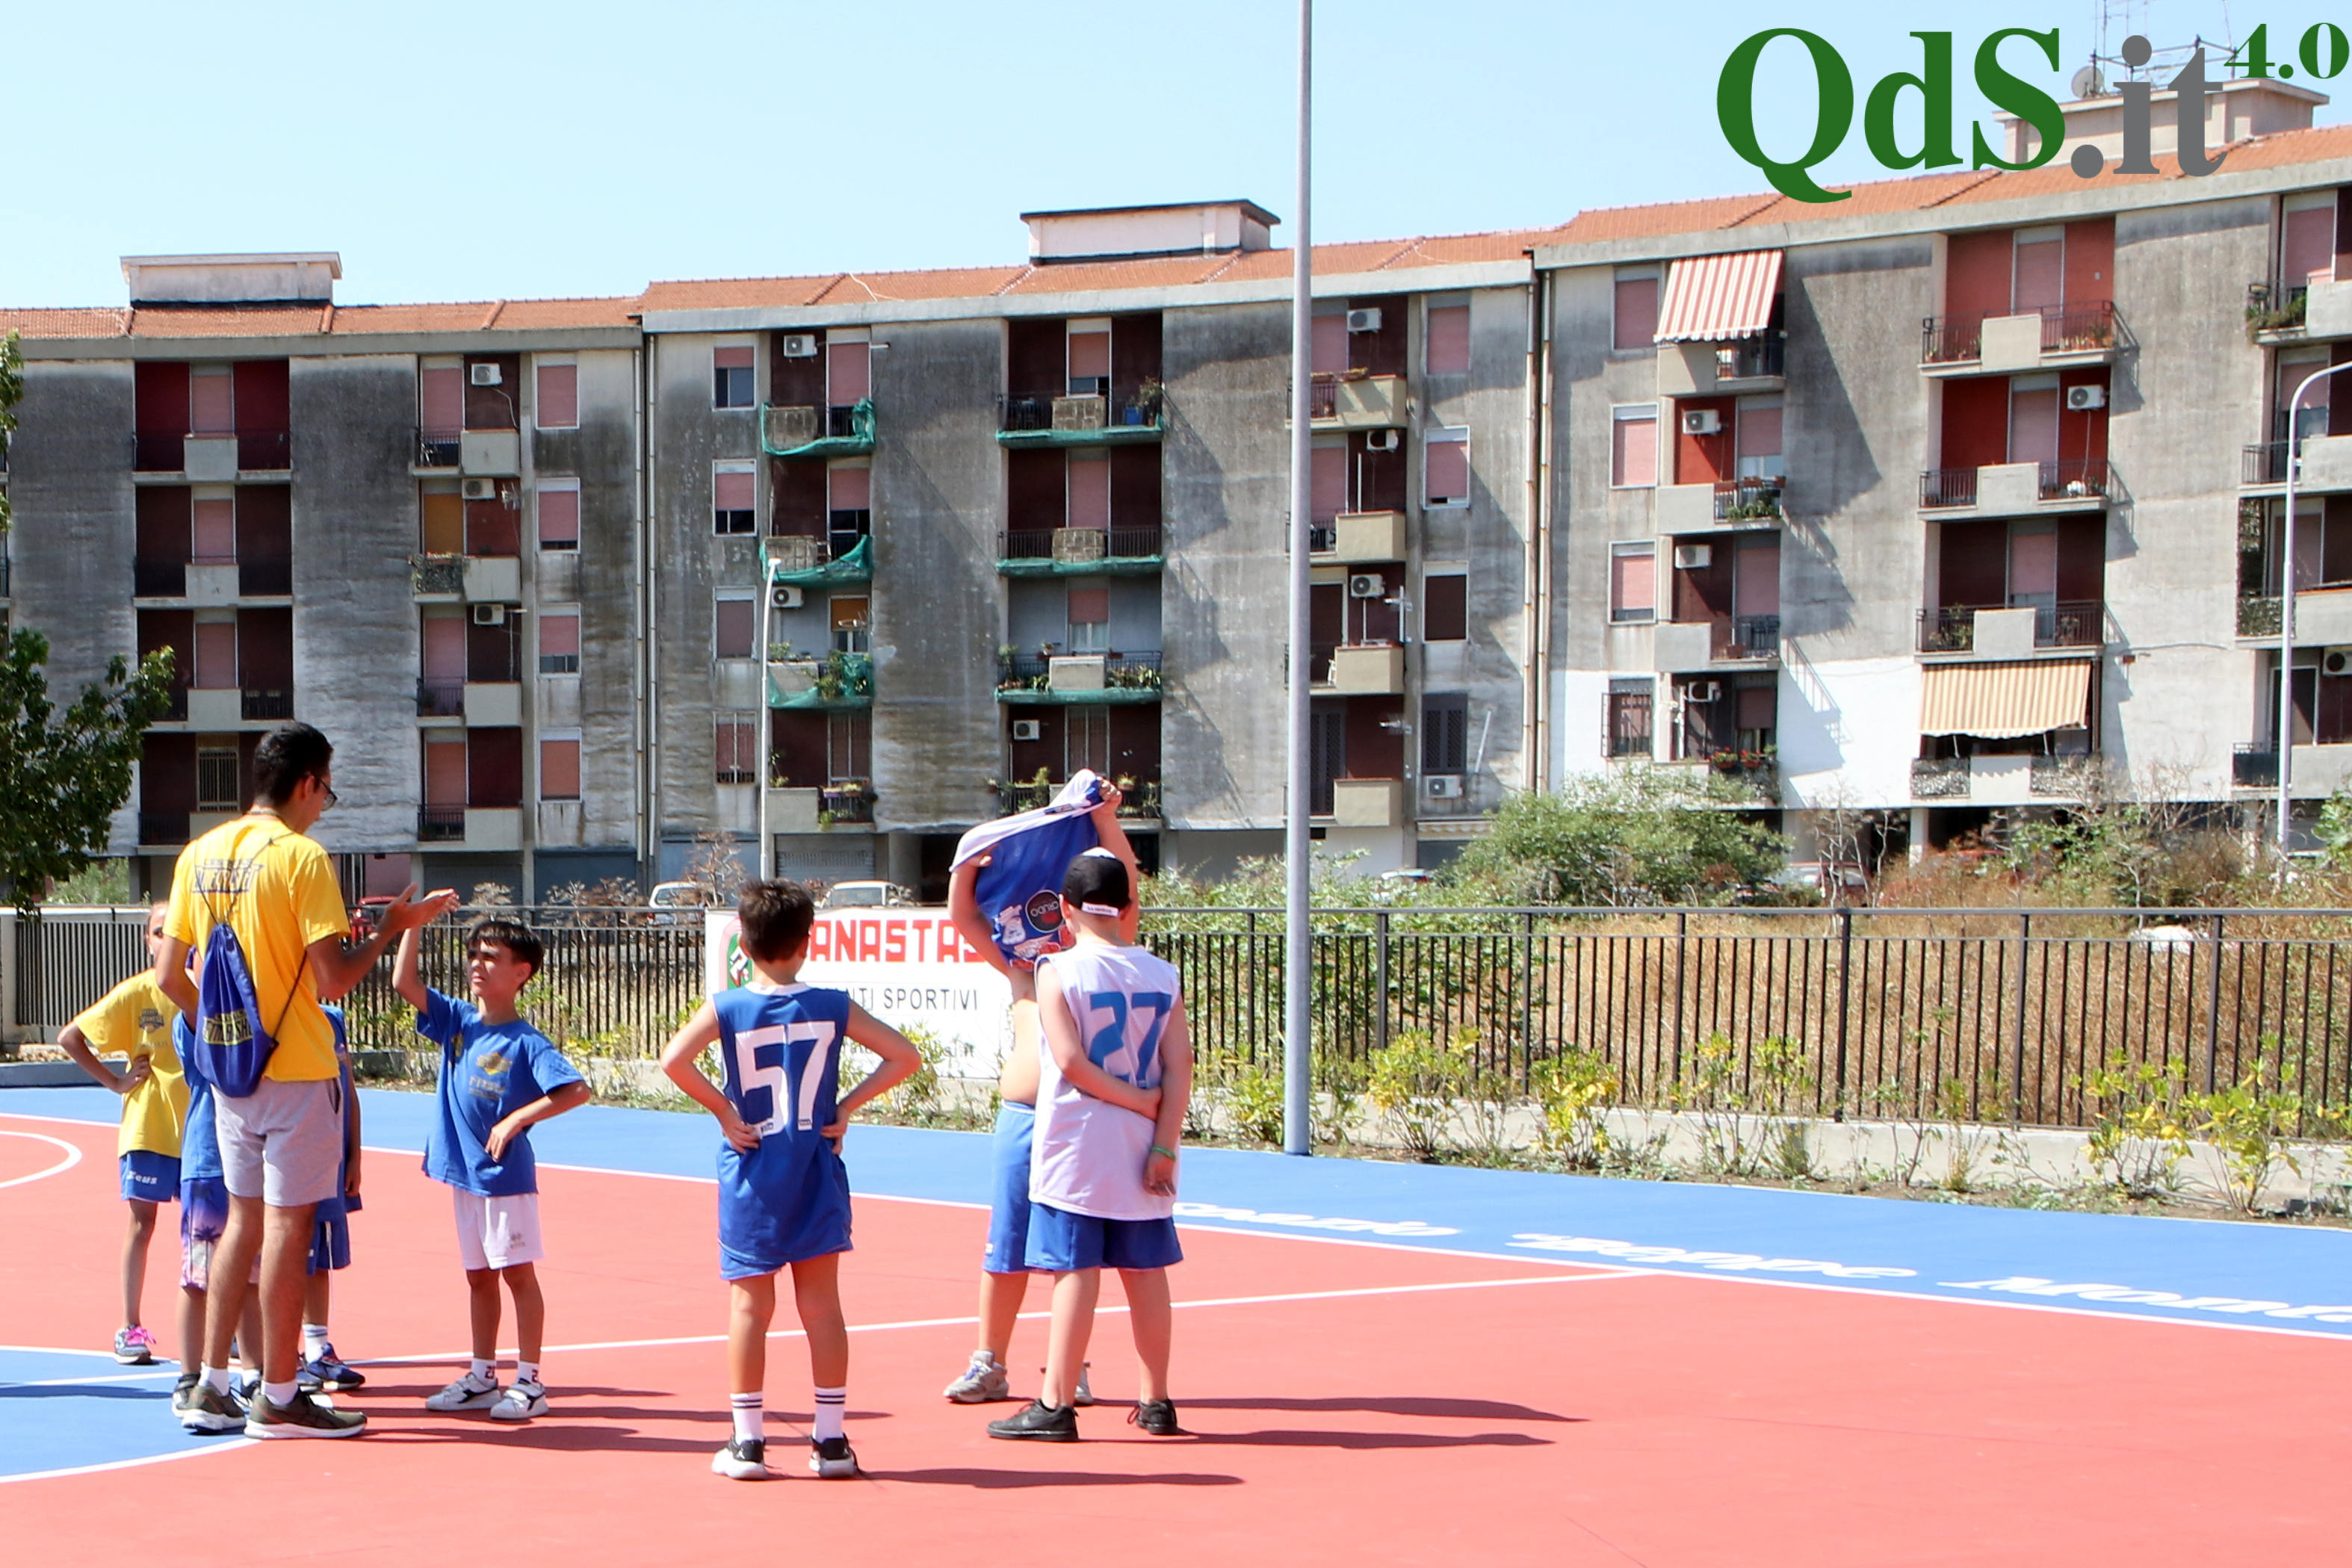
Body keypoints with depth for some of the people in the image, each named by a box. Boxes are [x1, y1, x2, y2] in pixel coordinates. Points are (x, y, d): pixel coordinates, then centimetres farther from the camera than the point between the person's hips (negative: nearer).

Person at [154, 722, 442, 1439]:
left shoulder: (200, 855, 7)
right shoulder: (301, 857, -14)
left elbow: (170, 976, 8)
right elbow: (332, 979, -19)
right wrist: (390, 929, -5)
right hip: (296, 1070, -7)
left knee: (244, 1219, 16)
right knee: (288, 1225, -1)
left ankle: (212, 1385, 18)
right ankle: (279, 1399, 4)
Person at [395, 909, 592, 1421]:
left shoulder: (525, 1043, -13)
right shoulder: (457, 1021, 5)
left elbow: (576, 1090, -22)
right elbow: (404, 982, 1)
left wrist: (518, 1119, -23)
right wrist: (415, 921, -7)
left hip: (506, 1174, -6)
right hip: (463, 1171, 7)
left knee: (518, 1273, -1)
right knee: (478, 1276, 14)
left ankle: (529, 1382, 4)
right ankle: (482, 1377, 23)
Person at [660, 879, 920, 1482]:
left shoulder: (727, 1008, -6)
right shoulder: (832, 1007, -2)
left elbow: (674, 1060, -21)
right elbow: (904, 1057, -5)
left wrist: (722, 1110, -10)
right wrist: (845, 1106, -1)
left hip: (752, 1176, -1)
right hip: (815, 1174, 1)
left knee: (749, 1306, 5)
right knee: (821, 1305, 7)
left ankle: (748, 1441, 6)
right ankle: (831, 1440, 9)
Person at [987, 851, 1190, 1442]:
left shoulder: (1059, 971, -8)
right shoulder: (1162, 976, 3)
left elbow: (1071, 1061, -15)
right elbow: (1180, 1067, -3)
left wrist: (1139, 1101, -8)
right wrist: (1163, 1142, -3)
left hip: (1075, 1151, -4)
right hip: (1141, 1151, 4)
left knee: (1076, 1272, -3)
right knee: (1146, 1273, 11)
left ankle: (1055, 1406, -1)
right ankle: (1157, 1402, 18)